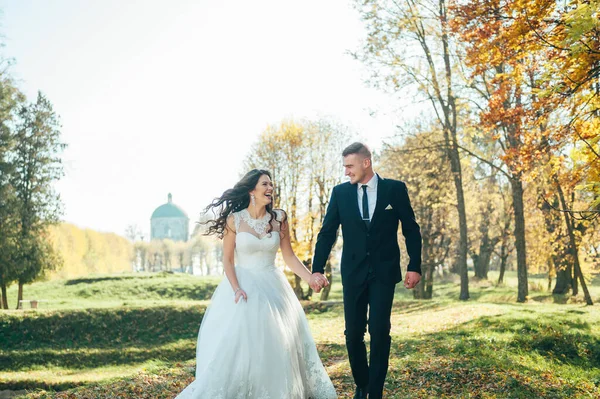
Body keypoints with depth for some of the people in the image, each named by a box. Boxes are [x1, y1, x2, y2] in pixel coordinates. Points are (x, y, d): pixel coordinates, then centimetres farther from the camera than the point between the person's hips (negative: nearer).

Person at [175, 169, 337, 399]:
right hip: (243, 286, -2)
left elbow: (289, 256, 2)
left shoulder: (279, 218, -1)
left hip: (272, 287, 3)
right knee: (236, 345, -6)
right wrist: (236, 289, -17)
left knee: (278, 346, 5)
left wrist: (309, 277, -13)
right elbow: (227, 259, -3)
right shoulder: (234, 219, -6)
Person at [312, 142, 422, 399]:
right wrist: (317, 269, -5)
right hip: (353, 272, 2)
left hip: (384, 272, -2)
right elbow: (327, 233, 2)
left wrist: (415, 266, -3)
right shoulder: (340, 192, 3)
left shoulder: (395, 189, -1)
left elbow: (411, 229, 3)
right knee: (353, 333, 5)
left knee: (379, 332, -5)